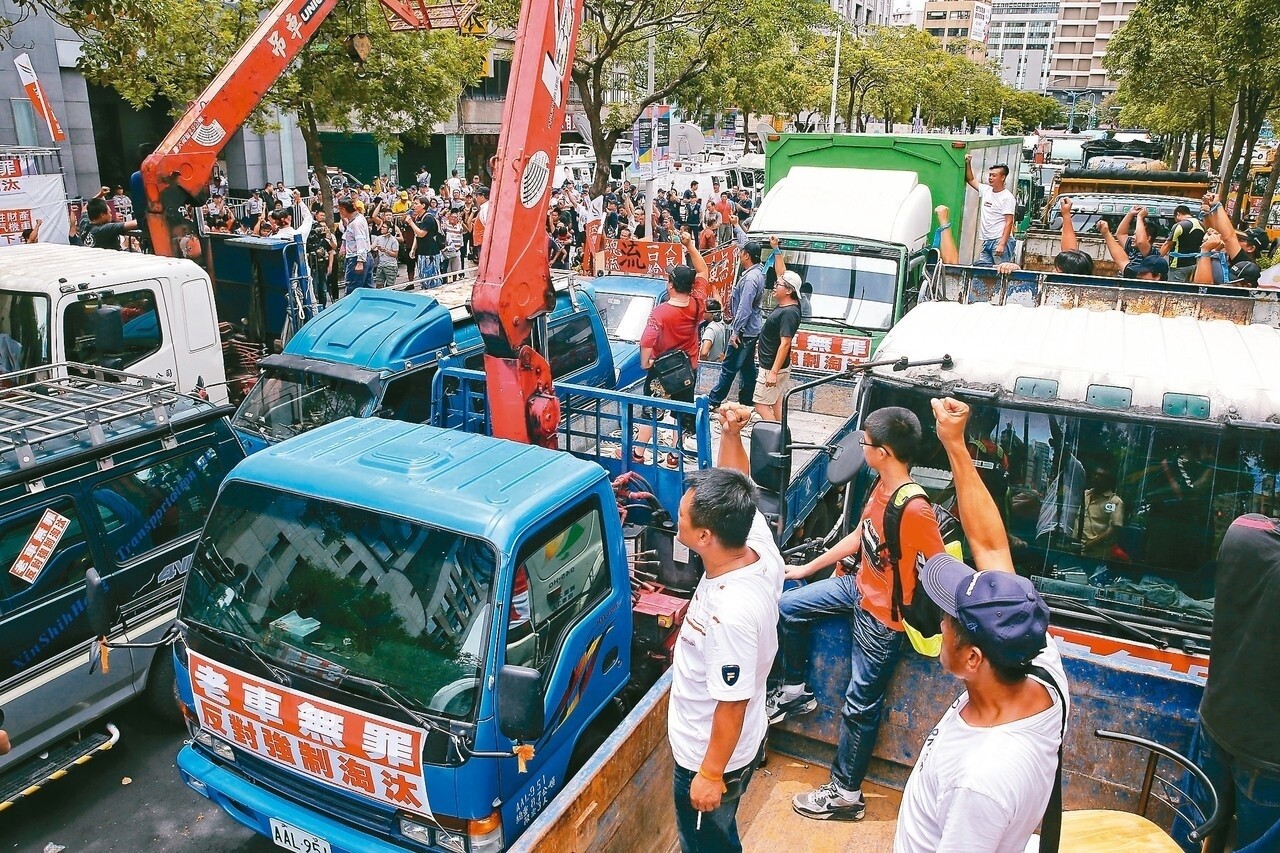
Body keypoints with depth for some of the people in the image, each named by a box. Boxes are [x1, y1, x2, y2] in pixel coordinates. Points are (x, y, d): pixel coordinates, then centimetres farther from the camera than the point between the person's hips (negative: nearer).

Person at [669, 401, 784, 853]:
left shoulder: (730, 613, -39)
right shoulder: (759, 545, -17)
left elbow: (732, 704, -28)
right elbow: (736, 489, 1)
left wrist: (711, 774, -15)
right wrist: (731, 433, -13)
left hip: (711, 758, -8)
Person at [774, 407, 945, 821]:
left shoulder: (915, 510, -33)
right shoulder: (882, 486, -4)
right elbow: (859, 536, 10)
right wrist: (806, 568, 17)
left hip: (882, 615, -8)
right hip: (858, 586, 9)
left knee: (860, 704, 5)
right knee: (787, 606, 13)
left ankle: (846, 794, 23)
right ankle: (795, 691, 31)